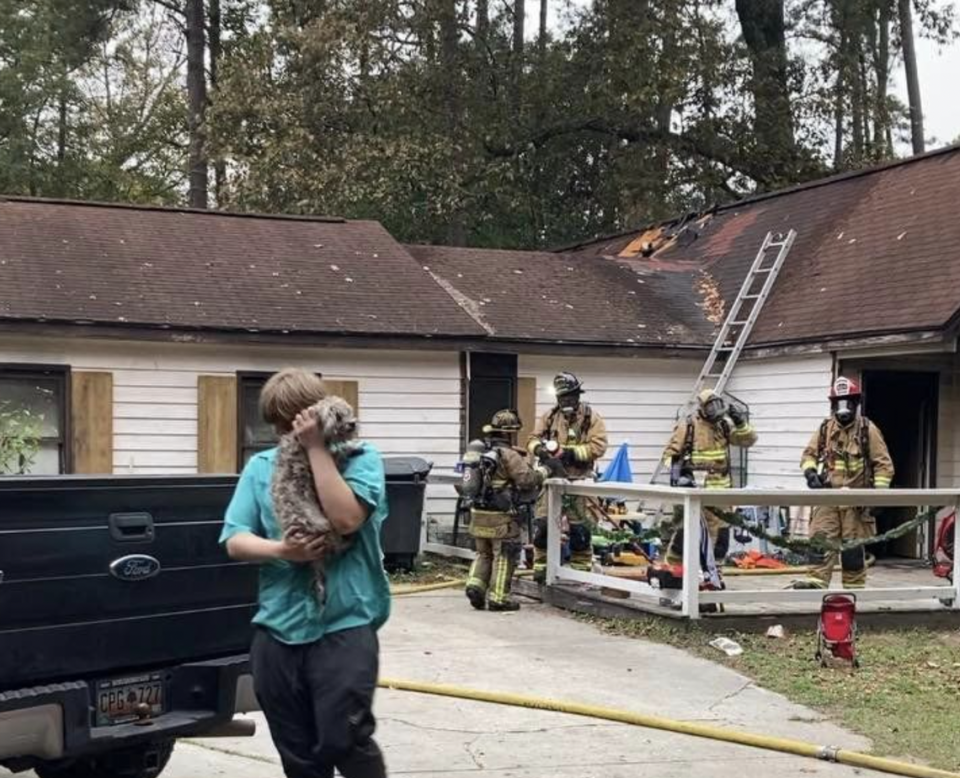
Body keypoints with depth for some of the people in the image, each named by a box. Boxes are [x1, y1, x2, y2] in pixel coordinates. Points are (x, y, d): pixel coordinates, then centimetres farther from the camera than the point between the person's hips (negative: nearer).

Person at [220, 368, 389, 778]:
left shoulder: (360, 458, -1)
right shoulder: (261, 466, 9)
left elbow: (346, 518, -18)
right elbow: (235, 541, 4)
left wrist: (316, 447, -15)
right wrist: (280, 550, -16)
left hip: (345, 623, -4)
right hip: (278, 628, 4)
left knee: (343, 739, -13)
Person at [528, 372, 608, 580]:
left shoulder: (591, 418, -3)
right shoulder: (550, 416, 8)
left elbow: (598, 446, -12)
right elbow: (533, 439, 6)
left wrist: (571, 452, -22)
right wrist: (539, 448, -18)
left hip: (579, 481, -3)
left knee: (580, 529, 2)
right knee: (542, 524, 0)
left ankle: (581, 569, 15)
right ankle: (541, 567, 12)